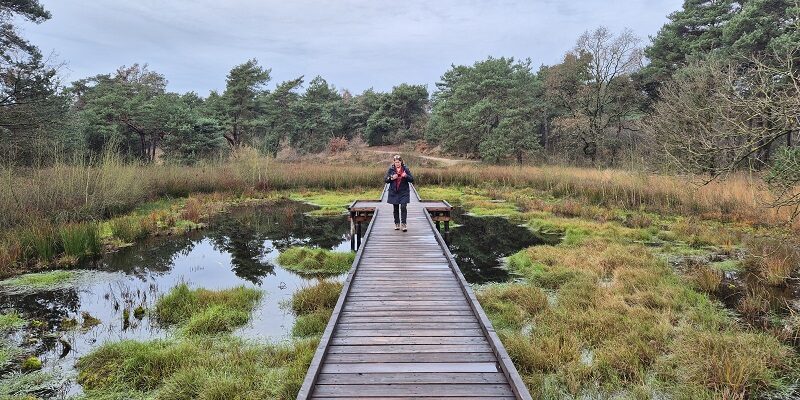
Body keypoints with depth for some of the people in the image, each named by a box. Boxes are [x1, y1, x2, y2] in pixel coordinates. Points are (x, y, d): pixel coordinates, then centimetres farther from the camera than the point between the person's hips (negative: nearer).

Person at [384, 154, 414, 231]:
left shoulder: (405, 169, 0)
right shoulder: (390, 169, 2)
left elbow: (412, 179, 0)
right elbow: (385, 180, 2)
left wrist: (406, 176, -19)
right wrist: (391, 178, -17)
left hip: (404, 192, -1)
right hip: (394, 192, 1)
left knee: (403, 207, -12)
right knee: (396, 208, 8)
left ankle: (403, 224, -7)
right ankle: (397, 224, 19)